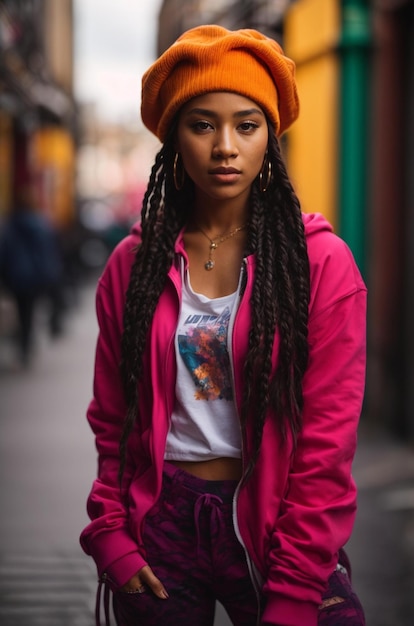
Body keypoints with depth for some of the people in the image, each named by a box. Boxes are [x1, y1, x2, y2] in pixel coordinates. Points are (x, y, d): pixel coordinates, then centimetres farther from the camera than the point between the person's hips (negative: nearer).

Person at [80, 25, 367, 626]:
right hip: (159, 525, 2)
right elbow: (111, 419, 7)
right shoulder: (134, 262, 2)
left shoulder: (321, 262, -6)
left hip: (271, 523, -2)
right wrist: (110, 533, -4)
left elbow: (327, 442, -9)